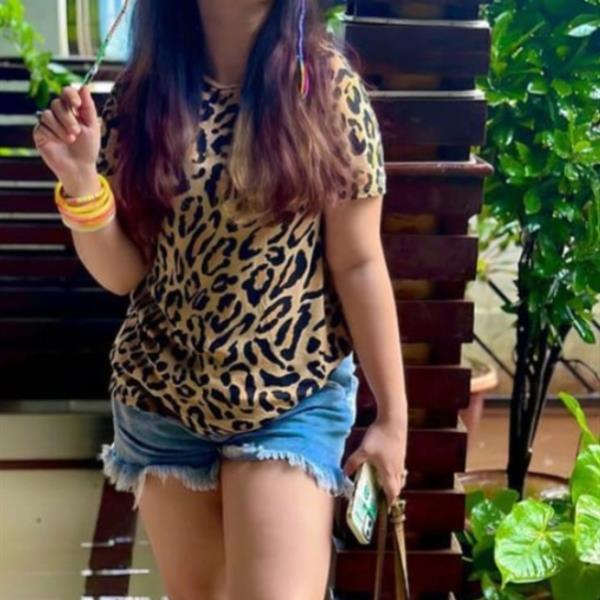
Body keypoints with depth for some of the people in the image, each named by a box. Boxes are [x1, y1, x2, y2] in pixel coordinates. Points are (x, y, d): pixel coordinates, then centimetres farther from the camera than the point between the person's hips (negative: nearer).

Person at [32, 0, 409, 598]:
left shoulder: (327, 81, -9)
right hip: (159, 394, 3)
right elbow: (122, 273, -1)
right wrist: (80, 182, -18)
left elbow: (358, 264, -7)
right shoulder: (141, 91, -2)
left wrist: (392, 414, -4)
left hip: (295, 397, -3)